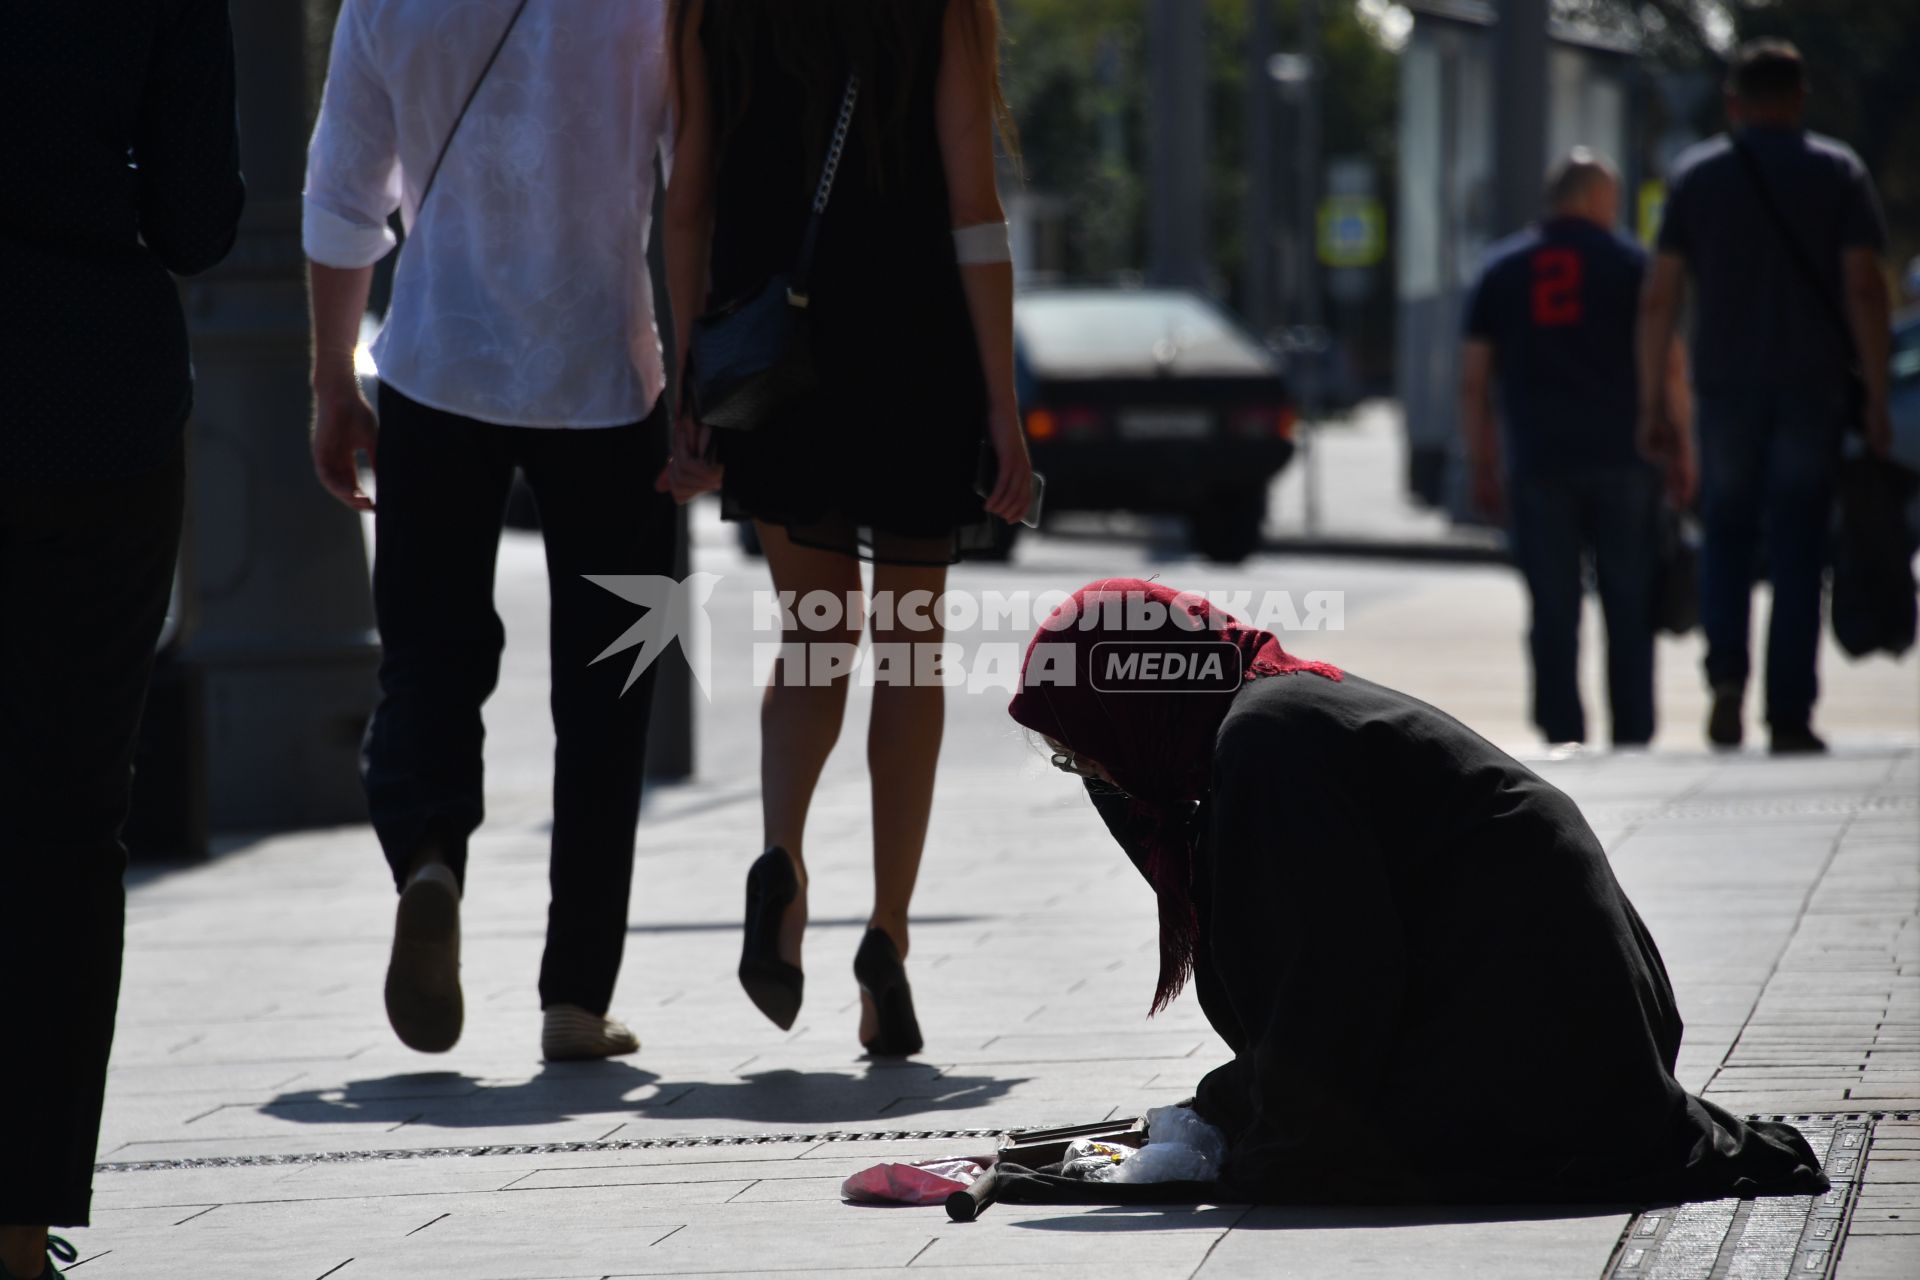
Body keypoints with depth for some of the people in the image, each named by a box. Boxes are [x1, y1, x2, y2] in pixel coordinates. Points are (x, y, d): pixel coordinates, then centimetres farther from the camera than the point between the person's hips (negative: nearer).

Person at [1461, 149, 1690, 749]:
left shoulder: (1501, 269, 9)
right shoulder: (1629, 263, 3)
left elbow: (1473, 380, 6)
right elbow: (1669, 367, -3)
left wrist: (1483, 465, 10)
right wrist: (1680, 452, 3)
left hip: (1538, 464, 1)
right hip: (1622, 456, -1)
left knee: (1553, 609, 1)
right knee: (1629, 605, 5)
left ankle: (1562, 730, -4)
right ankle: (1632, 731, 3)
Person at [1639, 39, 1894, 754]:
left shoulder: (1695, 175, 5)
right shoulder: (1839, 173, 2)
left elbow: (1660, 297, 0)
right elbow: (1865, 290, -6)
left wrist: (1651, 400, 4)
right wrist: (1876, 400, -4)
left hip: (1727, 385, 1)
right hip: (1814, 388, -1)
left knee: (1726, 534, 15)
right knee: (1798, 548, 3)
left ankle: (1727, 675, -7)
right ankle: (1789, 715, 0)